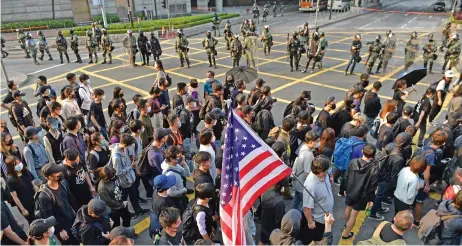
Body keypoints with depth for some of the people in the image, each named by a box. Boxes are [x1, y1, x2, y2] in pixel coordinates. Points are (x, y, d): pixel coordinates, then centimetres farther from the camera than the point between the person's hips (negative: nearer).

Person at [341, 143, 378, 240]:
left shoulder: (353, 162, -15)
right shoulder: (374, 168, -25)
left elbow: (346, 177, -4)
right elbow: (373, 186, -16)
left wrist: (346, 188, 12)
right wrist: (371, 198, -1)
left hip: (350, 191, 4)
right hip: (362, 195, -4)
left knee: (348, 208, 28)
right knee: (354, 214, 11)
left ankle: (347, 224, 54)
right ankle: (346, 234, 24)